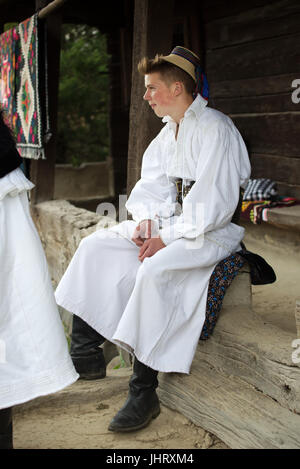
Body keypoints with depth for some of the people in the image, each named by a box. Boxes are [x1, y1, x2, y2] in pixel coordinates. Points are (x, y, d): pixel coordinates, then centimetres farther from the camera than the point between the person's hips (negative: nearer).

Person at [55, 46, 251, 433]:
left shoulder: (215, 129, -15)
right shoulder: (169, 131, 13)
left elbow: (215, 203, -21)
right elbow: (152, 183, 16)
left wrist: (168, 238, -21)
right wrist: (144, 219, -4)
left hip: (213, 231, -9)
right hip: (171, 223, 9)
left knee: (153, 270, -34)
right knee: (95, 246, -3)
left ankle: (143, 392, -25)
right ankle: (85, 353, -3)